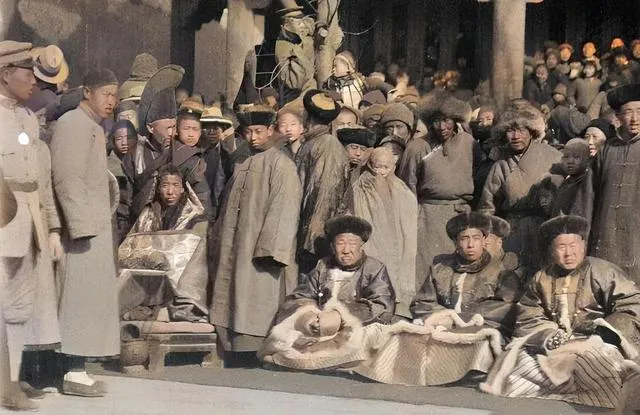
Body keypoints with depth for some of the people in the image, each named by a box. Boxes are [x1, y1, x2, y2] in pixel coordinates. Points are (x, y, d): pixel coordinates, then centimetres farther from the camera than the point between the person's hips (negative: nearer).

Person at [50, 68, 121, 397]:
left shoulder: (91, 126, 20)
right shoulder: (75, 123, -10)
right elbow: (67, 179, -18)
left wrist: (95, 223, 15)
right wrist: (82, 225, -22)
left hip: (95, 227, 10)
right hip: (83, 228, -10)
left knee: (88, 298, 10)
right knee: (81, 298, -7)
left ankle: (77, 368, 14)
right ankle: (74, 373, -3)